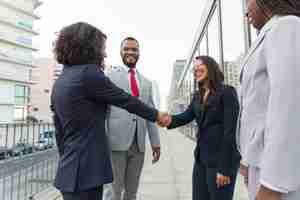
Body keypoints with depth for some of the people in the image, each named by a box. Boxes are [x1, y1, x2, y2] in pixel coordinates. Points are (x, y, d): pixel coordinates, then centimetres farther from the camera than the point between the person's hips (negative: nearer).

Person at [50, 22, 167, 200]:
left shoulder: (59, 83, 10)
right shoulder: (88, 73, -16)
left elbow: (60, 132, 14)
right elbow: (125, 100, -9)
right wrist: (156, 114, 5)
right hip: (85, 172, -9)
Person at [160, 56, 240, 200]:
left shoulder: (227, 92, -10)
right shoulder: (197, 96, 11)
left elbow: (229, 131, -16)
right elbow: (186, 116, -3)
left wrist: (224, 168, -18)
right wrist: (171, 120, -25)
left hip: (221, 159, -6)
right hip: (201, 159, 7)